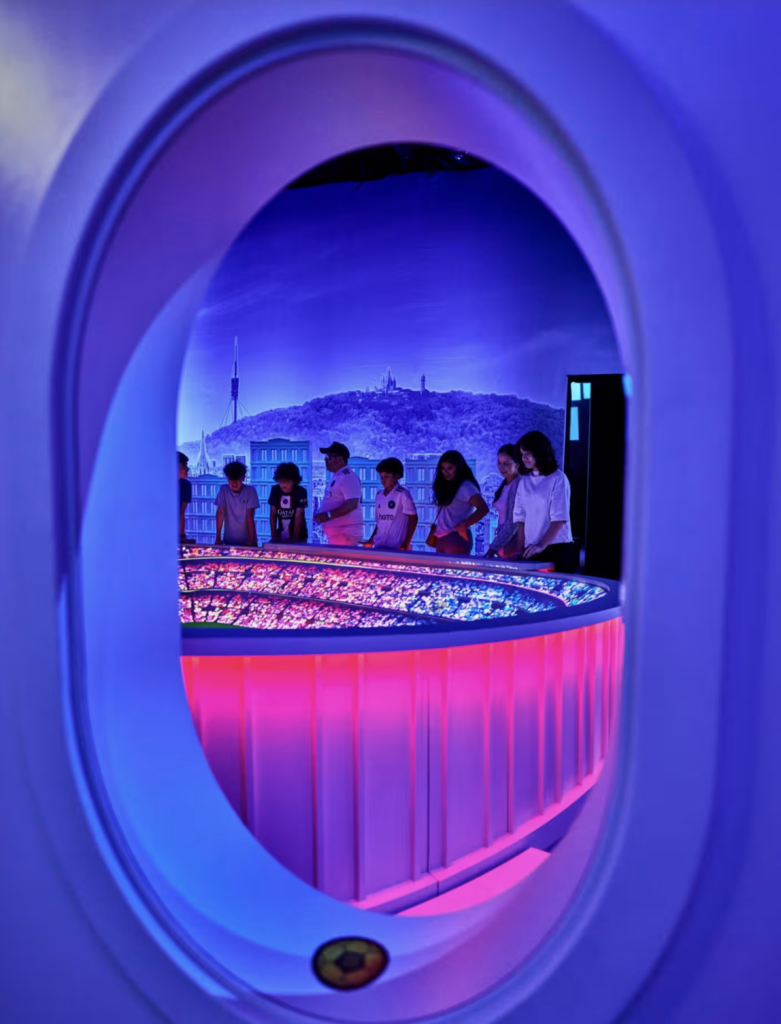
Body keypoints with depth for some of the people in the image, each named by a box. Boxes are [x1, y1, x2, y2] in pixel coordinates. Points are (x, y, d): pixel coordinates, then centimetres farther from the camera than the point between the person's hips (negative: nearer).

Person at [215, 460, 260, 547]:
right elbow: (220, 513, -7)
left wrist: (251, 539, -17)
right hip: (229, 540, 1)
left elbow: (250, 516, -13)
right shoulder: (223, 490, -5)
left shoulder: (250, 491, -10)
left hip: (247, 540, -1)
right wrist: (218, 537, -10)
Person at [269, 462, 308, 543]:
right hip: (281, 537, 3)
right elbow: (273, 514, 0)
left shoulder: (300, 492, -14)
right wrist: (274, 536, -7)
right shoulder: (275, 490, -4)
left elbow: (298, 517, -18)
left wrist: (294, 538, -25)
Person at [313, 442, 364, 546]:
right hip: (336, 533, 10)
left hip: (345, 534, -10)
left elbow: (352, 504, -25)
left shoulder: (348, 477, -16)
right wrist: (323, 515, 13)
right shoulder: (337, 477, 16)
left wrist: (328, 515, -26)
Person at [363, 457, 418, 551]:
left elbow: (413, 519, -6)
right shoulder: (379, 495, 12)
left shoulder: (403, 494, -5)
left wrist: (406, 543, -11)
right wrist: (371, 541, 11)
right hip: (379, 545, 6)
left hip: (396, 547, -6)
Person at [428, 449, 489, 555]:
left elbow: (483, 509, -18)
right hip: (441, 538, 8)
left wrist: (464, 525, -26)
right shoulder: (445, 486, 15)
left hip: (457, 538, -8)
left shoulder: (465, 487, -9)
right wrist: (434, 531, 9)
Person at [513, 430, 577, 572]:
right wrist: (520, 549, 2)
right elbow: (521, 518, 10)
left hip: (558, 549, -4)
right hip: (531, 551, 5)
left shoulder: (558, 479, -6)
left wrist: (541, 545, -20)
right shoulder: (524, 481, 9)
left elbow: (559, 518, -12)